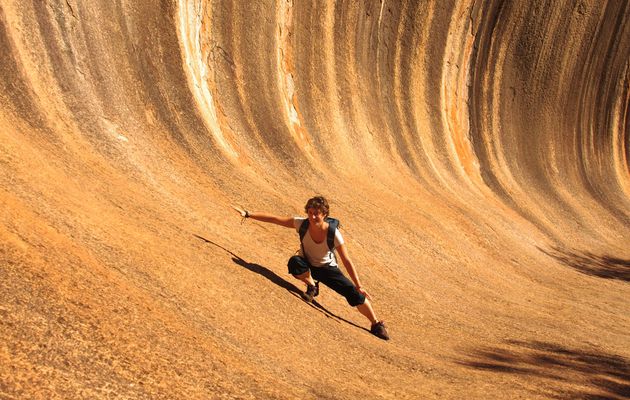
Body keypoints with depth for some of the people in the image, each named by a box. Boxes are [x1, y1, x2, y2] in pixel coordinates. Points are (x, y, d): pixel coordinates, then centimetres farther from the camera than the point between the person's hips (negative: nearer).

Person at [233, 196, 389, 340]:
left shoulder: (333, 233, -26)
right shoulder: (301, 224, -23)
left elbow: (347, 261, -21)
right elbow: (272, 218, -22)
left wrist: (359, 286, -20)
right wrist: (247, 214, -28)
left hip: (327, 268, -1)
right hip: (308, 266, 1)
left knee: (354, 294, -17)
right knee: (294, 262, -35)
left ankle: (376, 324, 4)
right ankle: (312, 286, -6)